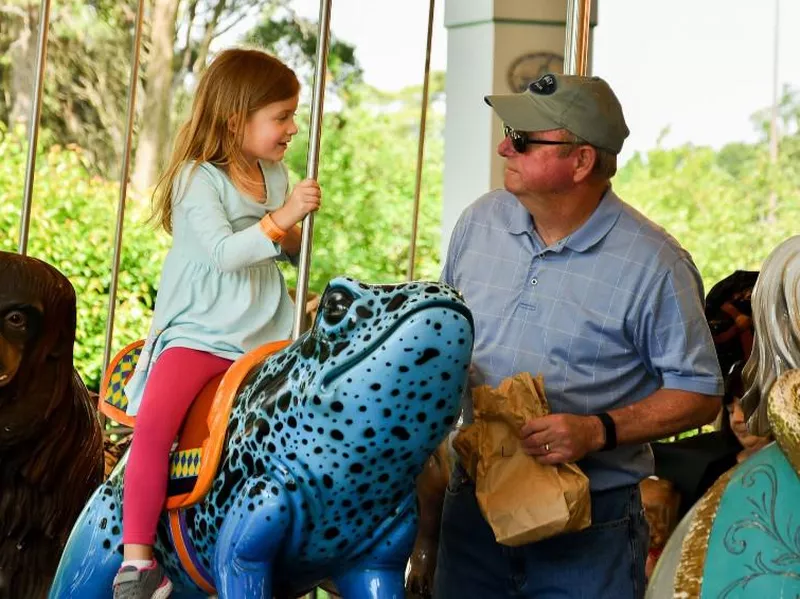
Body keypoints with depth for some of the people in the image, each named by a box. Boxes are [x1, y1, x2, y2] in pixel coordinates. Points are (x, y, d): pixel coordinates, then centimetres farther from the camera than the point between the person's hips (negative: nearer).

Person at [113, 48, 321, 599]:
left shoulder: (276, 175, 11)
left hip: (266, 336, 6)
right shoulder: (198, 179, -9)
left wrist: (296, 237, -1)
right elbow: (224, 252, -22)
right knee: (154, 422, -26)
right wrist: (282, 218, -27)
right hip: (197, 333, -6)